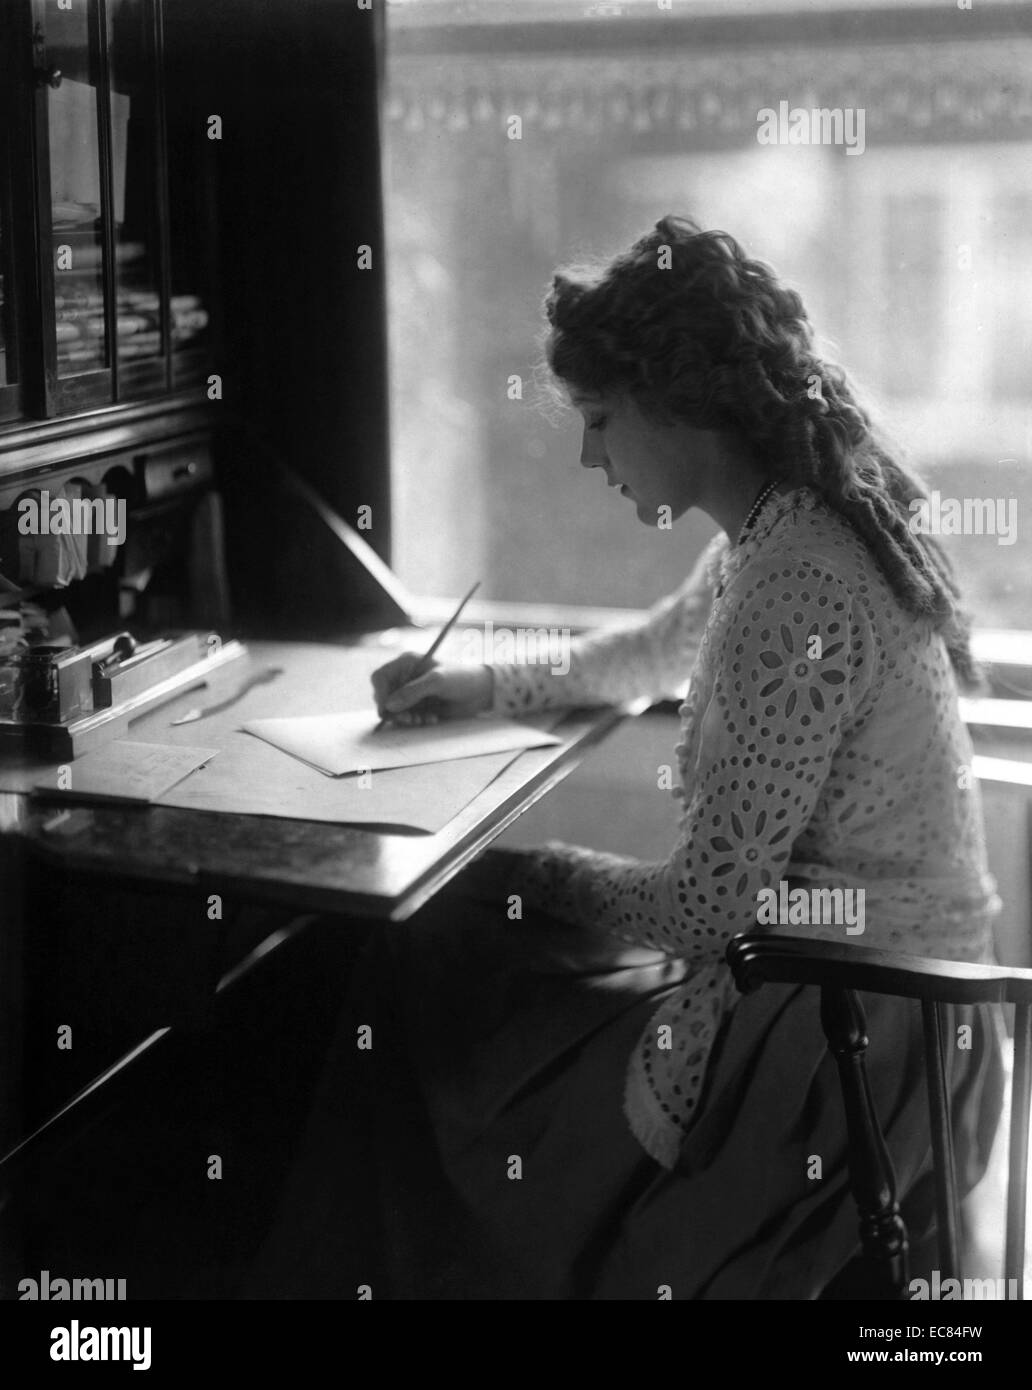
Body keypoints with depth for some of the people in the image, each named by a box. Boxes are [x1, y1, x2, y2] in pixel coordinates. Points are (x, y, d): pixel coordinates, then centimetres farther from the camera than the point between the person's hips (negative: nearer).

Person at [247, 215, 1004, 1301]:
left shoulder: (797, 588, -26)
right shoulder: (786, 529, 4)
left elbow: (708, 905, -24)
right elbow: (660, 652, 25)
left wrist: (543, 870, -8)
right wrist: (485, 686, 17)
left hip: (853, 1037, -9)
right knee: (427, 956, 12)